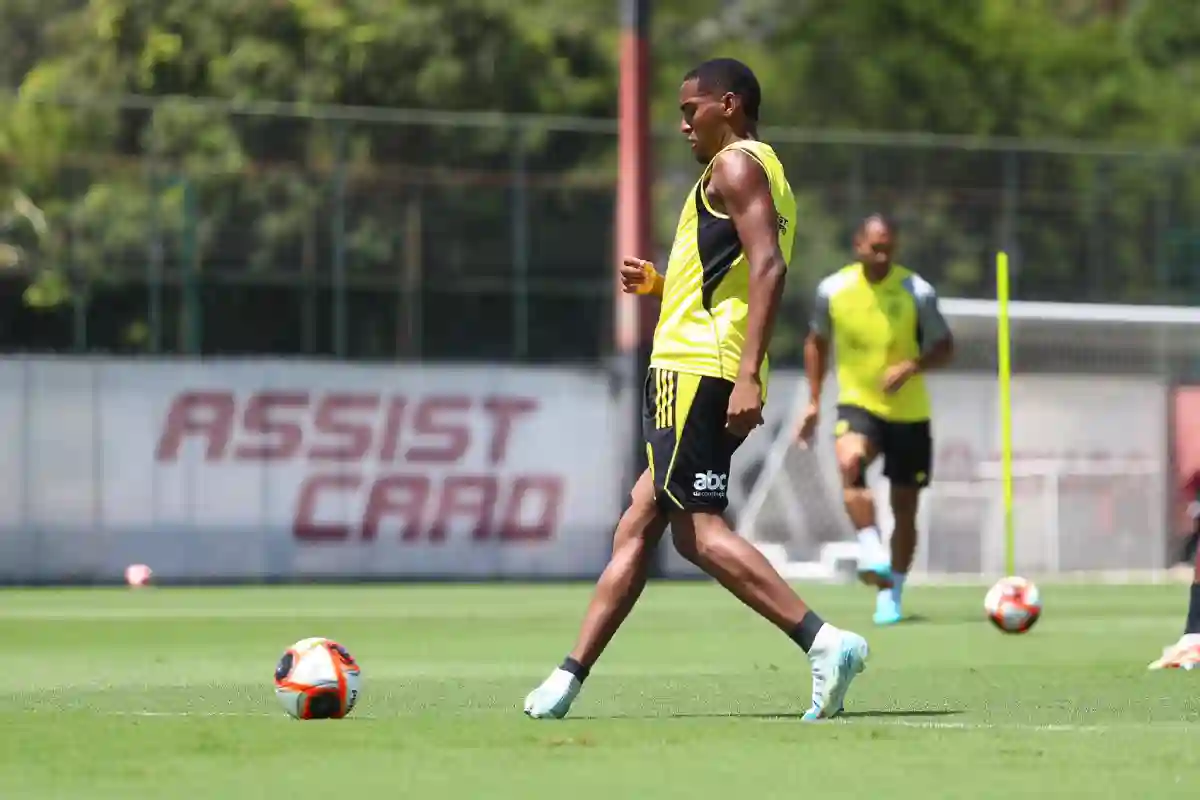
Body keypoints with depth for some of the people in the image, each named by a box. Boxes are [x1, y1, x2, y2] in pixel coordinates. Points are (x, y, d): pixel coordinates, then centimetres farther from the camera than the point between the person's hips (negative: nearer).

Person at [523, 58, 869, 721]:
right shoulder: (761, 171, 25)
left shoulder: (736, 164, -6)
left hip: (695, 368, -10)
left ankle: (824, 642, -24)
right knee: (636, 526, 10)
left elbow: (768, 266, -20)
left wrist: (747, 375, -28)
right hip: (707, 373, 10)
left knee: (697, 529, -16)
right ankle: (569, 679, 11)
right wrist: (661, 284, 23)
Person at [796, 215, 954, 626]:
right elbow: (817, 343, 12)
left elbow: (944, 348, -4)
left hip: (909, 412, 0)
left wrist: (910, 367, -23)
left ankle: (890, 595, 21)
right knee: (850, 462, -34)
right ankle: (872, 553, -33)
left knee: (905, 509, 5)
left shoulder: (917, 293, -11)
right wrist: (814, 402, 8)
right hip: (858, 403, 0)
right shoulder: (833, 290, -5)